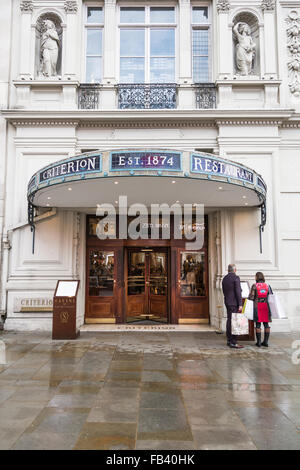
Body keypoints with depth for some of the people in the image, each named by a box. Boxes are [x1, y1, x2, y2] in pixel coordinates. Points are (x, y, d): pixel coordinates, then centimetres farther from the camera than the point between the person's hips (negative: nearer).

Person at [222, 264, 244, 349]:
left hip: (227, 303, 8)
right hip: (234, 303, -8)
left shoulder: (224, 279, 13)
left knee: (229, 321, 13)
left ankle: (229, 340, 19)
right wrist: (240, 304, -15)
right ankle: (233, 342, -7)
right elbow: (238, 292, -15)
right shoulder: (236, 278, -10)